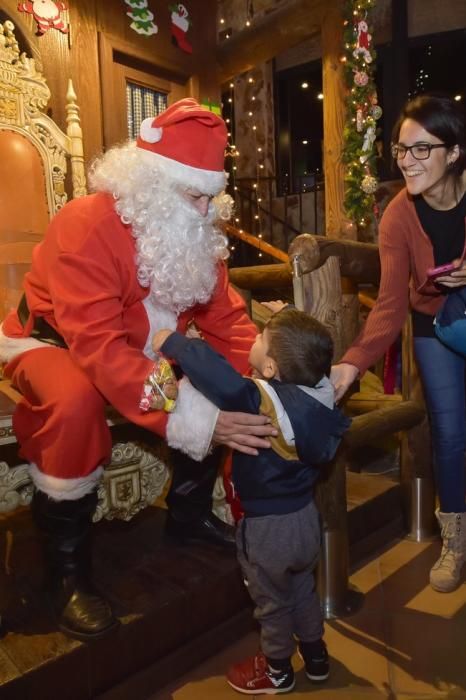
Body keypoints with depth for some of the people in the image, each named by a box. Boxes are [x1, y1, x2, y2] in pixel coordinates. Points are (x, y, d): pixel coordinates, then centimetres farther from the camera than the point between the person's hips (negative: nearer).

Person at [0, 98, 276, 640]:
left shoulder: (195, 230, -8)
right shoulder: (86, 227, -30)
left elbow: (225, 317, -9)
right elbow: (100, 350, -39)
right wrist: (193, 418, -47)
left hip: (146, 348, 6)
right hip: (55, 343, -6)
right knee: (76, 401, -38)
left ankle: (189, 513, 9)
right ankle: (66, 565, -15)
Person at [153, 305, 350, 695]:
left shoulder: (265, 401, -34)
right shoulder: (317, 394, -13)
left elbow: (227, 384, -51)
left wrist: (175, 344, -38)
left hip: (268, 527, -6)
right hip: (305, 517, 7)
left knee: (272, 604, 21)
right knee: (303, 590, 30)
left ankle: (277, 671, 45)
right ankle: (315, 656, 51)